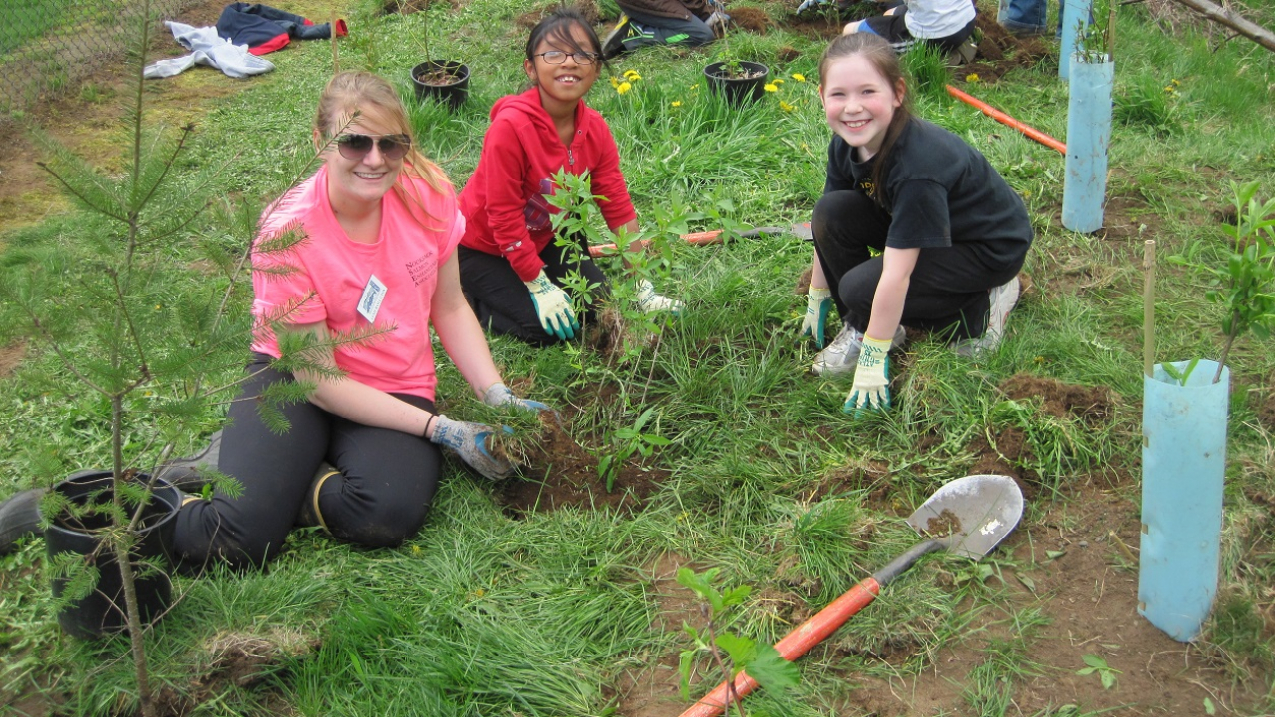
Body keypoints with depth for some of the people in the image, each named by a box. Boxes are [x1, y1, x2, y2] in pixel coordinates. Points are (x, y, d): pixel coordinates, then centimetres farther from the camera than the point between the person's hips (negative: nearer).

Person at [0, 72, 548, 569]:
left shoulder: (426, 193, -11)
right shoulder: (289, 233, -21)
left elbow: (449, 308, 4)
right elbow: (320, 378, -17)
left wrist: (498, 399, -8)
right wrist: (442, 430, -20)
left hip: (396, 390, 3)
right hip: (296, 379, -3)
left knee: (390, 512, -31)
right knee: (240, 539, -25)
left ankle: (265, 476, -5)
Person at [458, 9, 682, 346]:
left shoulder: (595, 129, -12)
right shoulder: (510, 127, -32)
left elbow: (619, 208, -8)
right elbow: (504, 216, -27)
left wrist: (644, 290, -8)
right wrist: (540, 287, -22)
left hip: (544, 236, 6)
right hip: (480, 246, -6)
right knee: (545, 329, -13)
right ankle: (469, 293, 10)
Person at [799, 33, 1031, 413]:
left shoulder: (918, 165, -37)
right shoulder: (847, 143, -14)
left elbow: (896, 275, -34)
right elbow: (828, 227, 0)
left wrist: (873, 359, -28)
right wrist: (816, 301, 7)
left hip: (990, 246, -7)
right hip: (925, 226, 7)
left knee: (861, 288, -25)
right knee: (830, 211, -16)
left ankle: (982, 308, -4)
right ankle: (860, 325, 0)